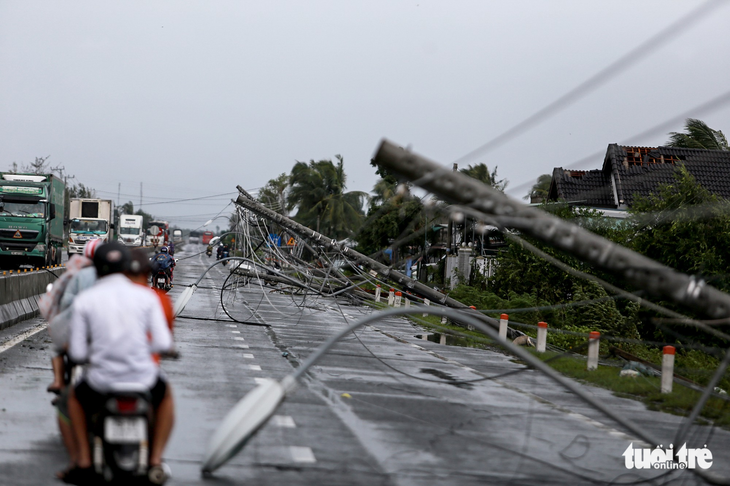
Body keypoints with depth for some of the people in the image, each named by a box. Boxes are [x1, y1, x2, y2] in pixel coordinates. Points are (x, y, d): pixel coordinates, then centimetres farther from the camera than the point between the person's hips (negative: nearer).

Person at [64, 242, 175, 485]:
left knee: (76, 398, 34)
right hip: (142, 378, 0)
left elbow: (77, 353, -2)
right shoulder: (146, 296, 0)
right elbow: (163, 344, -3)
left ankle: (84, 463, 24)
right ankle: (155, 461, 23)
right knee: (166, 396, 34)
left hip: (101, 380, 0)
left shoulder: (84, 300, -1)